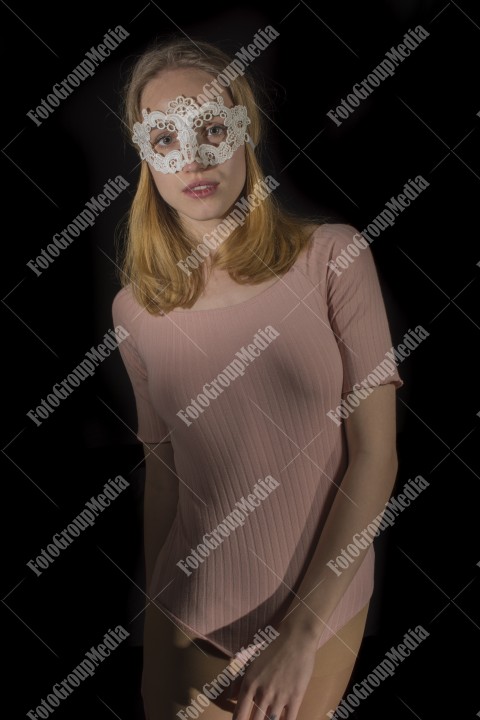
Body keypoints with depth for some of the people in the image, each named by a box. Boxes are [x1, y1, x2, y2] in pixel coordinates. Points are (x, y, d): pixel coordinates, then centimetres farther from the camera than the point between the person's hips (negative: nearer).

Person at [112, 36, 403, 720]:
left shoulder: (331, 257, -13)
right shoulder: (134, 310, -4)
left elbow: (376, 454, -13)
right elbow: (161, 468, 3)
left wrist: (301, 633, -15)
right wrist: (154, 612, 8)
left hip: (320, 606, -1)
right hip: (189, 615, 1)